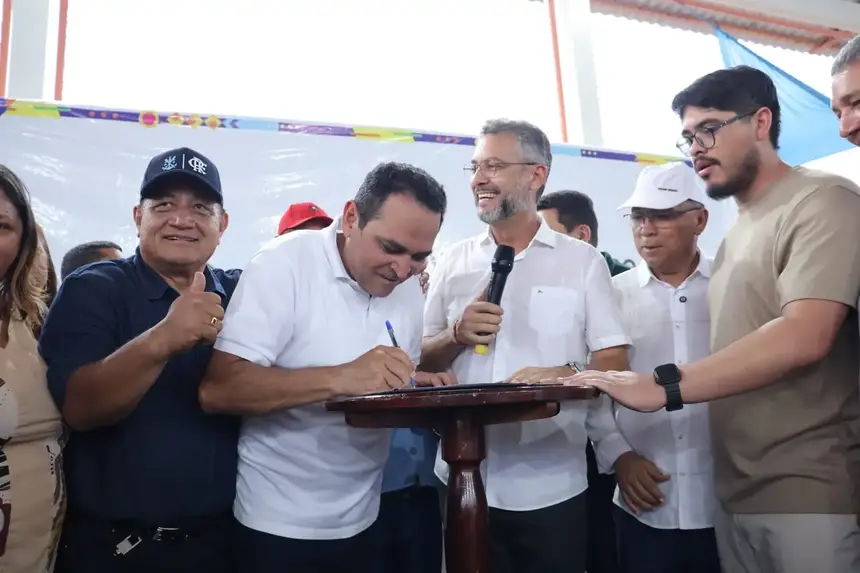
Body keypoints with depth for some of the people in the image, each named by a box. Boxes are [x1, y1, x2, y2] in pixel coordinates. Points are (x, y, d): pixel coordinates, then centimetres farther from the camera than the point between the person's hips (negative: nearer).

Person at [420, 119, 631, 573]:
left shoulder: (582, 260, 0)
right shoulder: (452, 262, 6)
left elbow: (614, 365, -3)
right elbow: (422, 363, 8)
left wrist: (562, 375, -23)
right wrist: (456, 336, -12)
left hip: (552, 486, -1)